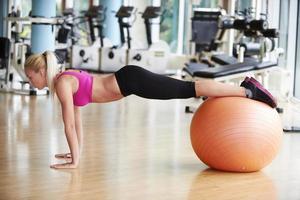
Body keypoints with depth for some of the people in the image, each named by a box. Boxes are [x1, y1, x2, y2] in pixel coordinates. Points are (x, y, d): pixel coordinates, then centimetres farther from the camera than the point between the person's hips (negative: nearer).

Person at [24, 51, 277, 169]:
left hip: (132, 80, -8)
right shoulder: (64, 78, 13)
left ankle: (248, 90, -7)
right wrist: (78, 151, 23)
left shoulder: (61, 83, -14)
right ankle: (245, 88, 16)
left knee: (190, 89, -8)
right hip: (129, 79, 8)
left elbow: (69, 124, -17)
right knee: (187, 90, 10)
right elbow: (77, 118, 22)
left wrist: (75, 160, -12)